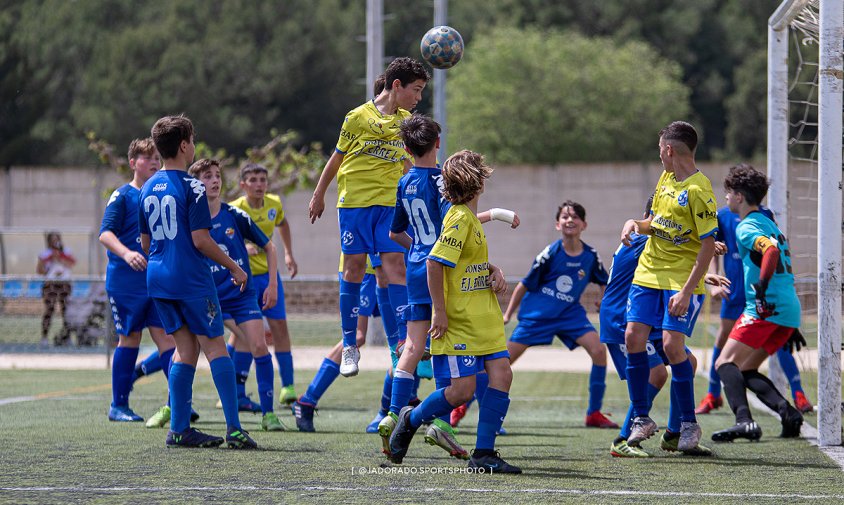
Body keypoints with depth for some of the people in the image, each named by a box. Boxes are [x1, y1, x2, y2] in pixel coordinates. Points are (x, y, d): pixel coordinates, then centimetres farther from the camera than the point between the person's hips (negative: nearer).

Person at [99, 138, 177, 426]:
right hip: (125, 280, -4)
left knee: (165, 335, -6)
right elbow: (105, 233, -12)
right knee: (129, 338, 2)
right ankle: (118, 405, 11)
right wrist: (126, 253, -29)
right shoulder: (123, 195, -3)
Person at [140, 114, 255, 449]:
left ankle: (179, 429, 6)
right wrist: (234, 268, -5)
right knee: (214, 346, -3)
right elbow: (200, 239, -15)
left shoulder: (148, 189, 11)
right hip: (192, 279, -7)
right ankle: (234, 428, -8)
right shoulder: (191, 187, -11)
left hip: (158, 278, 7)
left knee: (186, 347, 11)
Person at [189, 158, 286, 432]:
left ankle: (268, 413, -6)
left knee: (259, 346, -13)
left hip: (243, 293, 0)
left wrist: (272, 285, 1)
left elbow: (268, 246, 6)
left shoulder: (235, 216, -4)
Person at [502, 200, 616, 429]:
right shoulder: (550, 254, -15)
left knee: (599, 350, -16)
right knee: (505, 360, -4)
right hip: (537, 313, -3)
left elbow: (603, 282, 15)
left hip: (570, 313, 3)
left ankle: (594, 414, -5)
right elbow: (525, 284, -5)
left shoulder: (591, 256, -5)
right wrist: (507, 315, -2)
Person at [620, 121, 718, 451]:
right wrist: (636, 224, -1)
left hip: (682, 281, -7)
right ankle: (641, 419, 10)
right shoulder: (666, 178, 9)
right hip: (648, 274, 7)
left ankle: (689, 424, 2)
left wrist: (686, 291, -21)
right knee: (633, 338, -1)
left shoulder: (698, 190, -16)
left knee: (672, 345, -14)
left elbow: (708, 245, -17)